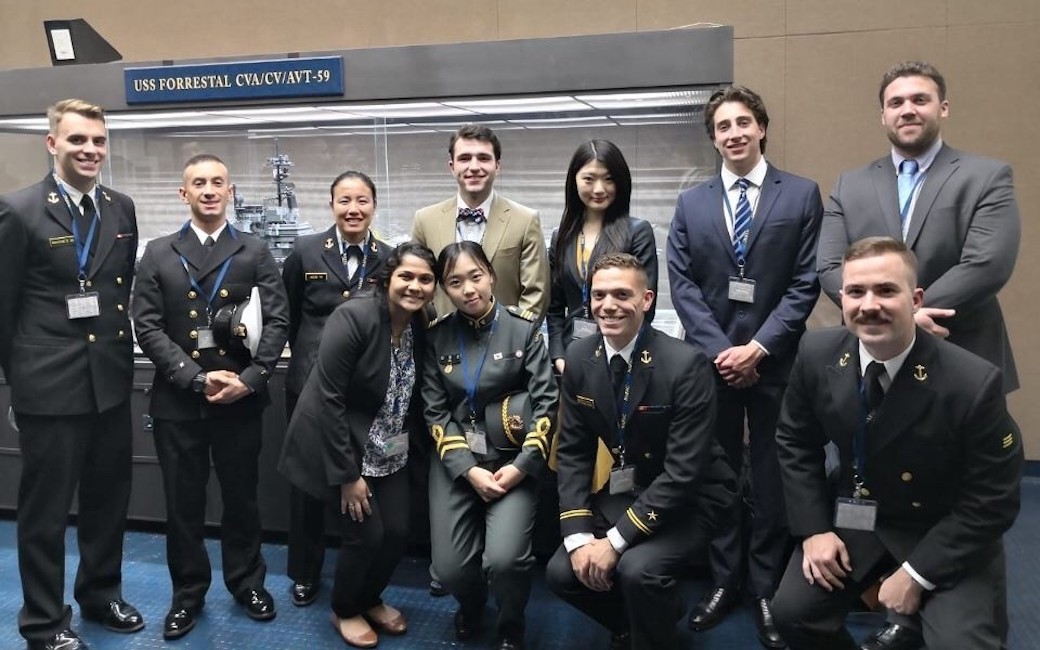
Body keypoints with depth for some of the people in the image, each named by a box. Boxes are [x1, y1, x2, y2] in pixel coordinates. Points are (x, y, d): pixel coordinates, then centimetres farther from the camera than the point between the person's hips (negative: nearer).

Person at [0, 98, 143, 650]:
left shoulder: (121, 209, 6)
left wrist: (122, 353, 9)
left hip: (111, 381, 5)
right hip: (49, 386, -5)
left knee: (108, 499, 17)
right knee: (45, 508, 9)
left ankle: (101, 594, 37)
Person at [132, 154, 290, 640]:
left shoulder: (255, 253, 5)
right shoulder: (158, 254, 6)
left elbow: (277, 321, -2)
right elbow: (147, 327, -2)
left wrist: (250, 379, -14)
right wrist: (197, 378, -12)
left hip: (240, 398, 0)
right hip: (177, 400, 1)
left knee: (241, 496, 12)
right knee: (183, 502, 10)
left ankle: (248, 582, 31)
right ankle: (188, 592, 28)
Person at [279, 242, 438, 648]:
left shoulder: (422, 329, -3)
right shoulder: (354, 318, -23)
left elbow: (414, 398, 7)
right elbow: (328, 399, -23)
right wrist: (347, 474, -20)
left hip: (389, 452, 6)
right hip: (341, 446, -6)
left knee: (398, 531, 5)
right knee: (366, 535, -5)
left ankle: (369, 600, 34)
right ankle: (344, 611, 24)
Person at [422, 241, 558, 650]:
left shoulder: (523, 328, -5)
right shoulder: (437, 336, 0)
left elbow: (545, 402, -7)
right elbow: (434, 411, -1)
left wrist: (522, 466, -14)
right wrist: (469, 470, -11)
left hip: (512, 460, -2)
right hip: (456, 462, 2)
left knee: (504, 560, -19)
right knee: (449, 568, -5)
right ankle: (470, 605, 33)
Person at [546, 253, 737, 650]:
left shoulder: (685, 363, -23)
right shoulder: (579, 359, -6)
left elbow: (684, 470, -25)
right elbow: (573, 452, -1)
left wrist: (615, 540, -25)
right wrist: (578, 535, -13)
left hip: (688, 498, -5)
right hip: (626, 491, 6)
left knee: (637, 568, -29)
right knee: (563, 571, -8)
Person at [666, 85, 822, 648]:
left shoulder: (802, 194, 1)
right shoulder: (691, 203, 8)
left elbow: (805, 283, -5)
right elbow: (682, 284, 0)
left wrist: (759, 346, -12)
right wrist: (720, 349, -10)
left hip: (774, 361, -2)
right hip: (709, 360, 2)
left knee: (771, 478, 7)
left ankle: (767, 588, 21)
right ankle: (725, 579, 24)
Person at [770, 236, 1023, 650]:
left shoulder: (974, 383, -25)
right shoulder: (817, 354, -14)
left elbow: (991, 502, -16)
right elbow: (796, 443, 1)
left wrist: (915, 573, -16)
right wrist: (814, 528, -8)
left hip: (948, 536, -3)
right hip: (854, 518, 3)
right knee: (792, 612, -8)